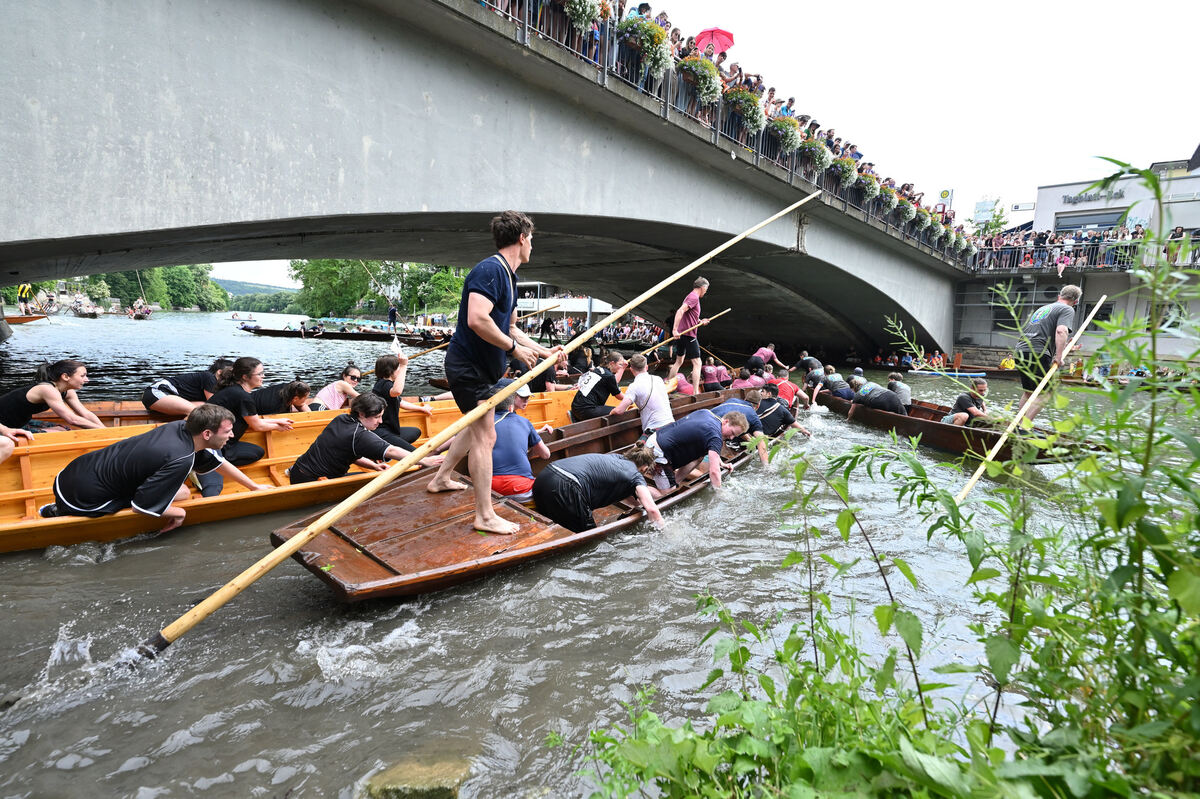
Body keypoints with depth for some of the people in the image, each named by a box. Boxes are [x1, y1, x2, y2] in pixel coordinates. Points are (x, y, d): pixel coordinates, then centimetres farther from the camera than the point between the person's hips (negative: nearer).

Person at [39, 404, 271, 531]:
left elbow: (217, 462, 9)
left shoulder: (180, 426, -3)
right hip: (83, 499, -8)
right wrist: (178, 513, -6)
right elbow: (143, 505, -23)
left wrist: (255, 486, 15)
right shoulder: (180, 460, -28)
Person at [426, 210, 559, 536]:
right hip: (468, 365, -11)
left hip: (479, 366, 11)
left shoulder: (508, 275, 13)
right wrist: (514, 348, -23)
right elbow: (477, 319, -33)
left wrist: (543, 351, 11)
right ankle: (485, 516, 1)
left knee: (477, 427, 24)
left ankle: (441, 478, 41)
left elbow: (509, 327, 18)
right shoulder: (490, 270, -20)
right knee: (485, 436, -7)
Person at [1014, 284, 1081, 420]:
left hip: (1021, 350, 8)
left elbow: (1023, 332, 31)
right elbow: (1061, 331, -15)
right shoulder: (1067, 310, 4)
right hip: (1038, 354, -8)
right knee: (1044, 394, -6)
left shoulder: (1041, 309, 27)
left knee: (1029, 392, 19)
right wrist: (1059, 356, -17)